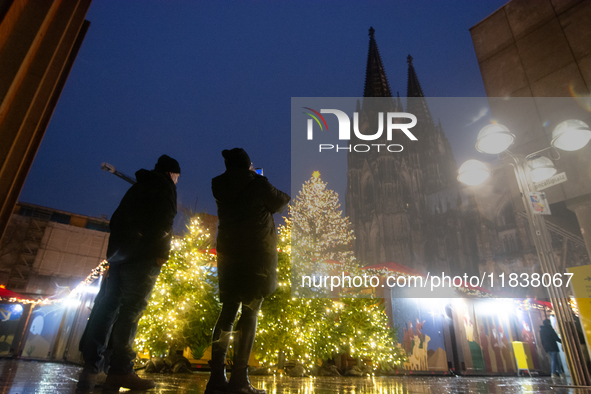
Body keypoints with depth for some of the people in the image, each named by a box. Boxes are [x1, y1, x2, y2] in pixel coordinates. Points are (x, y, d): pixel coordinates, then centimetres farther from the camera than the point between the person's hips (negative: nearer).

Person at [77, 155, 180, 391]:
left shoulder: (137, 187, 27)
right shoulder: (164, 185, 4)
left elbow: (116, 220, 23)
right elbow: (163, 220, -12)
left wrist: (116, 250, 20)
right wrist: (162, 252, -11)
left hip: (120, 253, 8)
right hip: (143, 255, -8)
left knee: (107, 306, 5)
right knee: (131, 309, -10)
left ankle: (92, 367, 5)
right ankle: (120, 371, -10)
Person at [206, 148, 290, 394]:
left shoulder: (220, 186, 8)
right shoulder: (257, 183, -5)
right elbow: (279, 203, 6)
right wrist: (285, 196, 27)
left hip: (228, 253, 5)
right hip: (257, 253, -5)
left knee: (228, 311, 8)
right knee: (250, 312, -3)